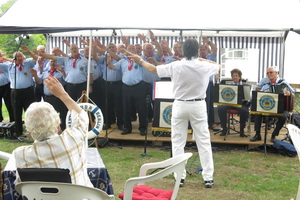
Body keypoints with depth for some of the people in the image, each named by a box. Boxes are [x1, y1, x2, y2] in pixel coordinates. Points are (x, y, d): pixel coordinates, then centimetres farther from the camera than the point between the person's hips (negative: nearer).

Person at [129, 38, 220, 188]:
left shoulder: (175, 66, -8)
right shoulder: (204, 66, -5)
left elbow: (153, 69, 4)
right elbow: (218, 66, 18)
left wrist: (140, 61, 20)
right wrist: (201, 59, 25)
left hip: (180, 105, 0)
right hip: (198, 105, 1)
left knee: (178, 142, 8)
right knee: (203, 141, 5)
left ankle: (180, 176, 9)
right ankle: (208, 178, 7)